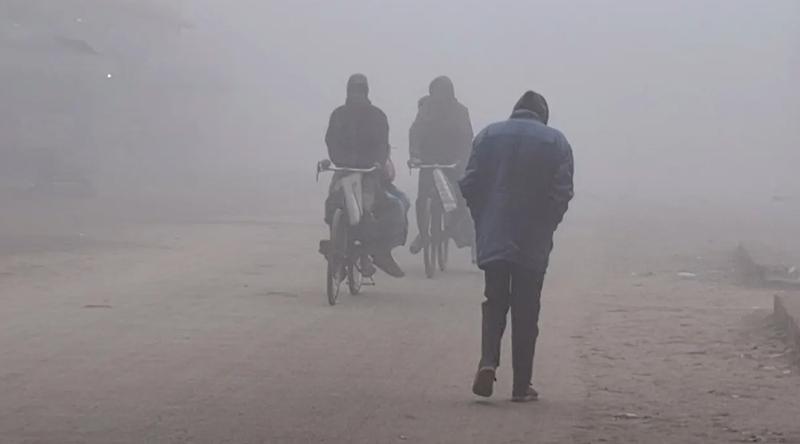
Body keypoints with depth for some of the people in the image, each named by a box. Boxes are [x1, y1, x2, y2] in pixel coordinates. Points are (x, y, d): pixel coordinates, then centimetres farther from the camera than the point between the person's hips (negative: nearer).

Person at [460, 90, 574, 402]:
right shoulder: (556, 142, 1)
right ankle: (522, 385, 6)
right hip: (534, 242, -1)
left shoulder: (489, 135, 4)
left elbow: (469, 185, 1)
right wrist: (546, 225, 9)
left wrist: (483, 220, 12)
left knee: (495, 301, 11)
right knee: (526, 311, 5)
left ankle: (488, 361, -13)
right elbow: (562, 193, -5)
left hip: (493, 237, 1)